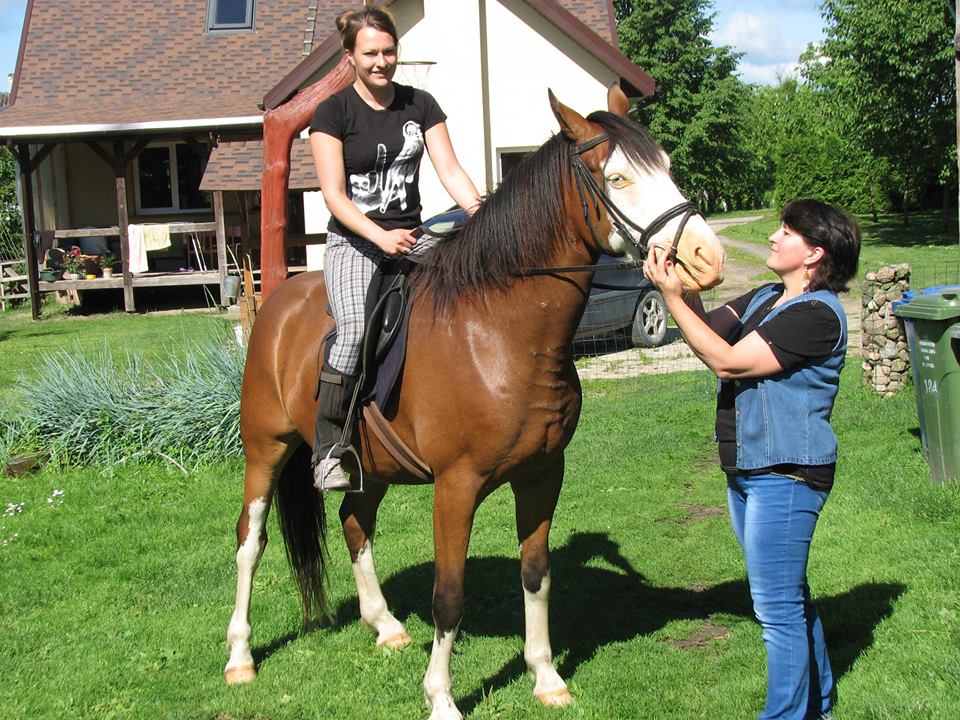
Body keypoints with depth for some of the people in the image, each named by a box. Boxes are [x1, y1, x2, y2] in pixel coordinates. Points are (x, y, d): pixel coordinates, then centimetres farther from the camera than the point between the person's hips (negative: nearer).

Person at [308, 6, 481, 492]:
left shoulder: (420, 105, 10)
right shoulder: (333, 112, -2)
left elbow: (450, 170, 3)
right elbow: (333, 194, -9)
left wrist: (481, 211, -17)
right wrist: (381, 236, -24)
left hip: (411, 239, 5)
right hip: (352, 242, -4)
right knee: (356, 328, -30)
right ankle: (327, 451, -23)